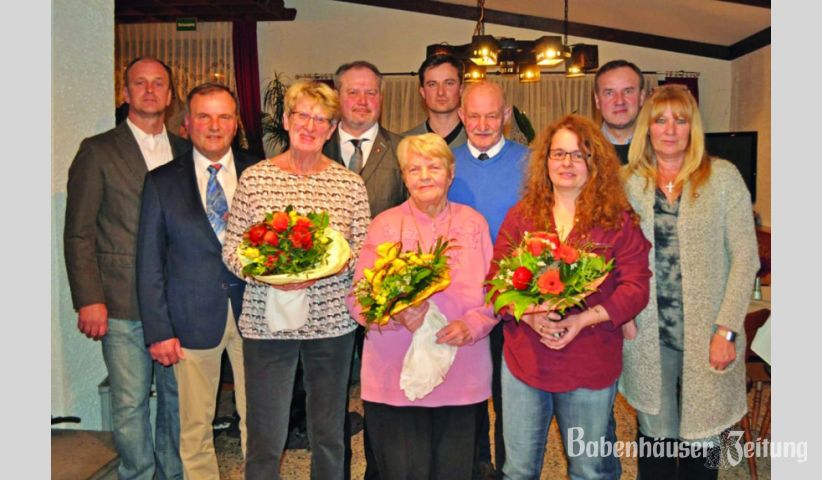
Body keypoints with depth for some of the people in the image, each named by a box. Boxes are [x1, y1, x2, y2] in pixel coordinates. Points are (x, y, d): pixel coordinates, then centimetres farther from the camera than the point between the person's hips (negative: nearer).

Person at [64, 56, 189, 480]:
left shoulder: (185, 152, 12)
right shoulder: (98, 151, 1)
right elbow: (79, 233, -2)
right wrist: (88, 299, -9)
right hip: (123, 304, -3)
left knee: (180, 398, 12)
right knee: (129, 405, 4)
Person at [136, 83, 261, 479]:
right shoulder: (162, 182, 2)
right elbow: (149, 263, 2)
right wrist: (158, 330, -3)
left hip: (252, 312, 1)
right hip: (193, 318, 0)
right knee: (194, 427, 11)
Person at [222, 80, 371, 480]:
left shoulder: (350, 183, 3)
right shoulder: (254, 178, 0)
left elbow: (364, 251, 3)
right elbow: (231, 248, 0)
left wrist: (330, 265, -17)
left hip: (332, 322, 1)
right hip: (266, 322, -1)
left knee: (329, 436, 14)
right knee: (265, 440, 6)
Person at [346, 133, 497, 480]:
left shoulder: (473, 223, 5)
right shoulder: (384, 225, -1)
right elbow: (357, 300, -4)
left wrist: (472, 324, -14)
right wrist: (397, 314, -23)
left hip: (461, 377, 2)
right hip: (395, 379, -2)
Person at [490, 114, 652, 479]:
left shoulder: (619, 220, -3)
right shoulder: (521, 215, 3)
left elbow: (637, 286, -7)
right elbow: (496, 278, 1)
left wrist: (584, 319, -19)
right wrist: (528, 314, -17)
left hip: (591, 367, -1)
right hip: (524, 361, 2)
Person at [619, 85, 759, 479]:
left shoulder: (723, 177, -1)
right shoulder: (627, 181, 4)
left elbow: (745, 257, -3)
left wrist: (727, 329, -9)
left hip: (707, 337, -1)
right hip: (647, 333, 2)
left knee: (701, 440, 8)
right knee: (655, 438, 12)